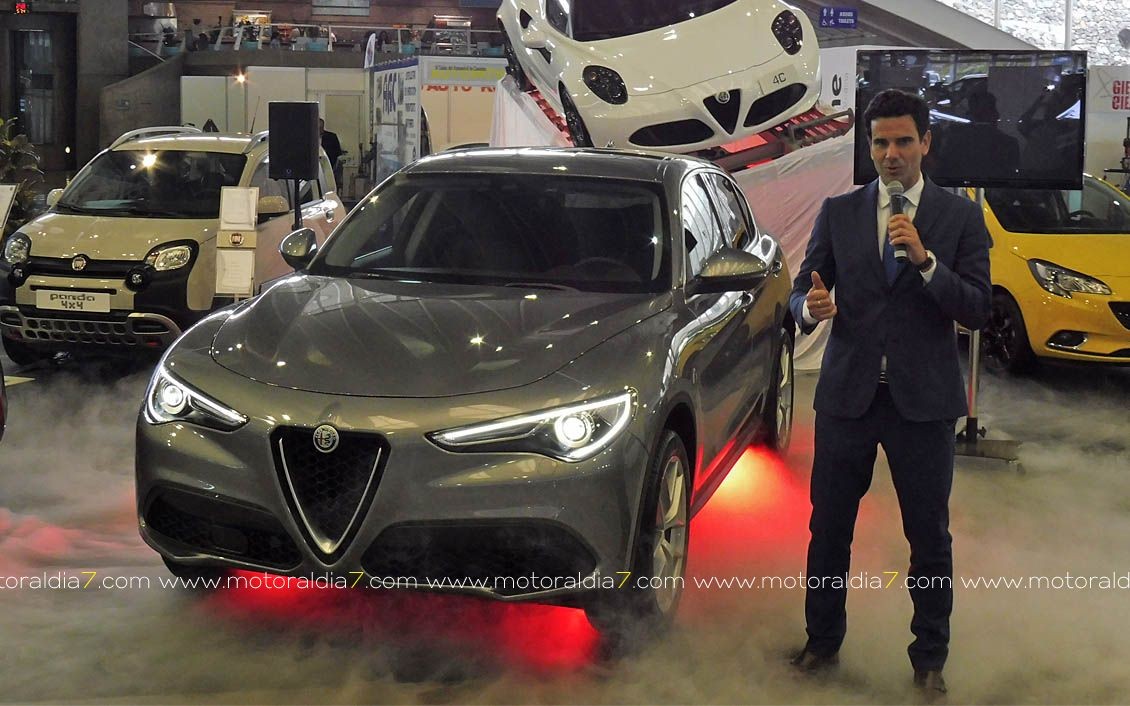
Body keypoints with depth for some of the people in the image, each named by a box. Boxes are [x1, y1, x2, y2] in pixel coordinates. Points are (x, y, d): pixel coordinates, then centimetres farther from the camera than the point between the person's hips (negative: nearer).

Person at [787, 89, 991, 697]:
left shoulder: (961, 217, 0)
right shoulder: (838, 213, 5)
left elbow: (977, 310, -7)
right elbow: (801, 290, 4)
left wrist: (925, 260, -22)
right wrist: (810, 308, -20)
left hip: (923, 399, -1)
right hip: (847, 393, 2)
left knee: (930, 537, 6)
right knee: (828, 530, 10)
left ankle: (929, 659, 21)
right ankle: (823, 642, 27)